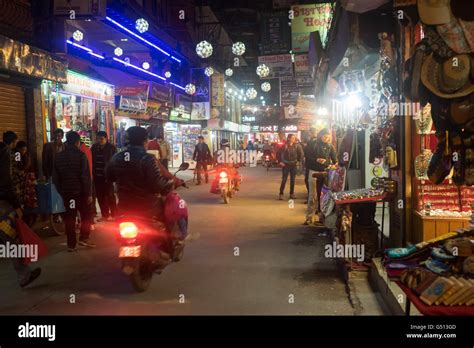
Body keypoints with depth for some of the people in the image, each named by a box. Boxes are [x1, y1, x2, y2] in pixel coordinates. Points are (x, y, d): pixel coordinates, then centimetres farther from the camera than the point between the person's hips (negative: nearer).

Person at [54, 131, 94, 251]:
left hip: (66, 192, 5)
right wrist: (89, 193, -11)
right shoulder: (80, 155, -11)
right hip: (80, 191, -5)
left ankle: (71, 244, 10)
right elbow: (85, 176, -14)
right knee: (86, 215, 10)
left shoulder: (59, 156, 7)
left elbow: (56, 177, 11)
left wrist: (61, 191, 19)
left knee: (69, 217, 8)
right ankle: (84, 237, 0)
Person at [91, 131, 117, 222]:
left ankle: (112, 214, 13)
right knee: (100, 196, 8)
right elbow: (91, 161, 10)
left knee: (110, 195, 3)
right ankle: (104, 214, 18)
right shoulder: (94, 148, 6)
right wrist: (92, 173, 3)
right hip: (97, 176, 4)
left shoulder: (111, 148, -6)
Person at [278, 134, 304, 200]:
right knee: (284, 180, -3)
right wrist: (281, 161, -10)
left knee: (292, 180, 8)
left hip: (293, 165, 3)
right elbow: (280, 154, -4)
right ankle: (281, 194, 2)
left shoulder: (296, 146, 1)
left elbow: (301, 154, 8)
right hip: (286, 165, -3)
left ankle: (292, 193, 17)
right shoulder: (284, 146, -8)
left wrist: (299, 161, 2)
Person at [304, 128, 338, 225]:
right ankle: (309, 217, 1)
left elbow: (335, 159, 4)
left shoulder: (330, 147, 8)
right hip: (314, 172, -2)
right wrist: (316, 160, -18)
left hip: (325, 172, 2)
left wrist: (334, 165, -17)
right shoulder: (313, 144, 2)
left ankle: (322, 216, 13)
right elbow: (308, 157, -2)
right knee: (313, 196, -3)